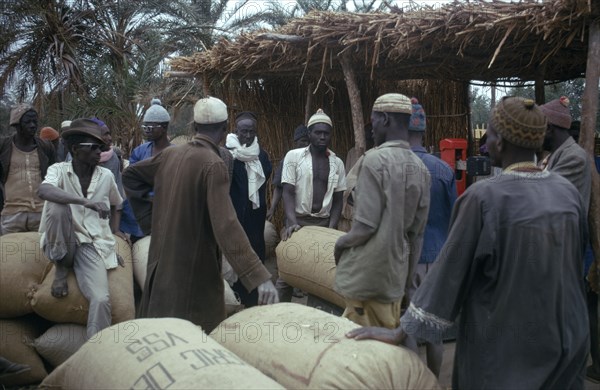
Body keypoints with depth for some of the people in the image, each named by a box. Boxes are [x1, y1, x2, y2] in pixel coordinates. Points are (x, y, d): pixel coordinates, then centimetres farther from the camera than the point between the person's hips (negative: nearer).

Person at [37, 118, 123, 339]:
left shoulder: (106, 176, 3)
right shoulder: (59, 170, -5)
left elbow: (113, 207, 20)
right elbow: (43, 191, -29)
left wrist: (112, 240, 11)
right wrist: (86, 202, -40)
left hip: (92, 245, 1)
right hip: (61, 243, -1)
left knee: (101, 299, -25)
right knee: (57, 207, -32)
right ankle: (62, 268, -10)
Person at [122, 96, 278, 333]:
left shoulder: (170, 154, 4)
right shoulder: (214, 165, -18)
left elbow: (130, 175, 19)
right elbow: (226, 225, -28)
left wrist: (149, 218, 17)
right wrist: (260, 277, -32)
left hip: (162, 262, 8)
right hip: (195, 271, -8)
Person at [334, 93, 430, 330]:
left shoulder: (375, 160, -16)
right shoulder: (420, 169, 5)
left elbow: (366, 225, -20)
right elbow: (417, 232, 9)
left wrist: (340, 243, 0)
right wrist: (407, 278, 18)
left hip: (366, 274, -6)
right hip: (396, 274, 7)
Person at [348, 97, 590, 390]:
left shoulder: (484, 197, -21)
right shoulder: (569, 192, -4)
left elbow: (450, 268, -17)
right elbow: (575, 264, 8)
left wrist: (401, 333, -8)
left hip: (504, 343, -5)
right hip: (567, 338, 5)